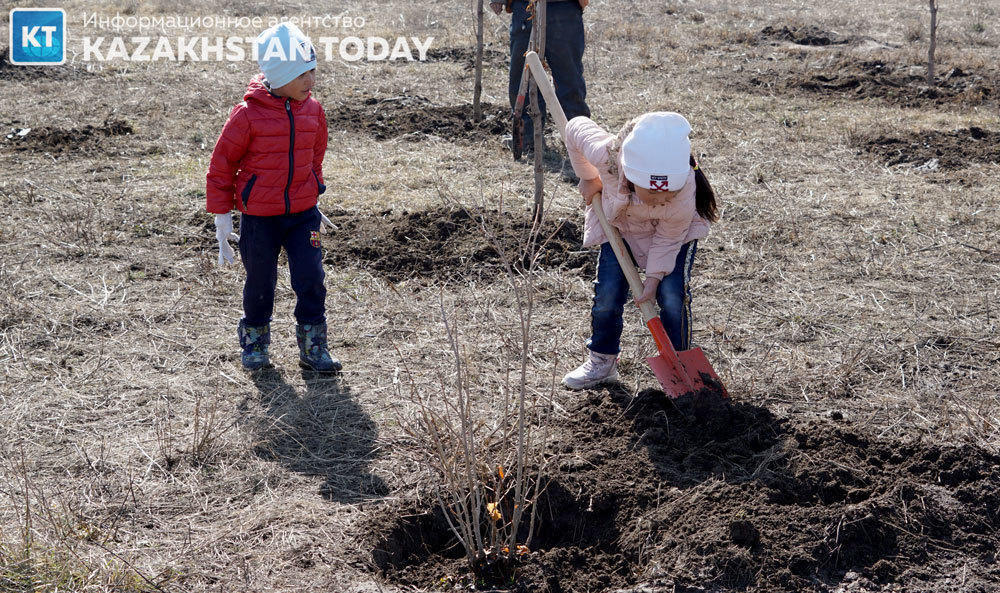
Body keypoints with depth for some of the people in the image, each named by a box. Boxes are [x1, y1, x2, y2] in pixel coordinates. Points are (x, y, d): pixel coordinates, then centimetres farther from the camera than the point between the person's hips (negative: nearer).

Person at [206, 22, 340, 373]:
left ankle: (313, 348, 13)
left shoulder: (313, 110, 0)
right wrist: (222, 218, -4)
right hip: (259, 216, -3)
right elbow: (221, 166, -6)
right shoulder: (248, 114, -14)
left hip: (303, 213, 3)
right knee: (260, 283, 10)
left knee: (311, 279, -1)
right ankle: (254, 343, 32)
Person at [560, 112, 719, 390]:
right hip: (618, 222, 2)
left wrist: (653, 278, -19)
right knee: (608, 292, -4)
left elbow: (668, 239, -22)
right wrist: (588, 179, -10)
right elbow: (576, 127, -20)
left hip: (675, 229, -2)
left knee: (671, 292, -13)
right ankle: (602, 361, 17)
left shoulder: (685, 196, -43)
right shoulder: (607, 155, -43)